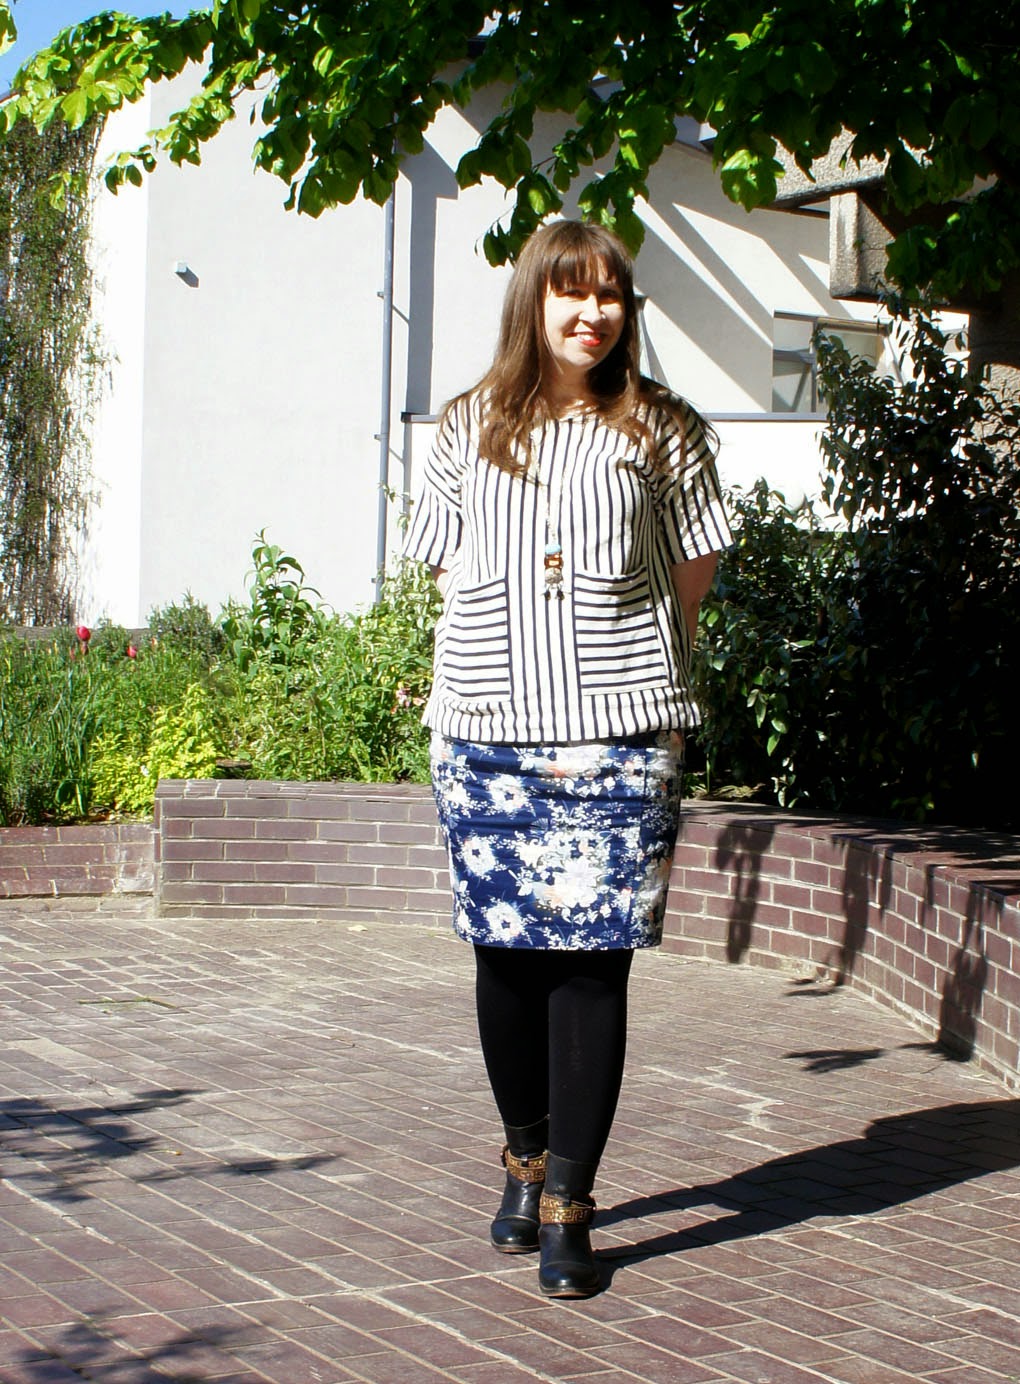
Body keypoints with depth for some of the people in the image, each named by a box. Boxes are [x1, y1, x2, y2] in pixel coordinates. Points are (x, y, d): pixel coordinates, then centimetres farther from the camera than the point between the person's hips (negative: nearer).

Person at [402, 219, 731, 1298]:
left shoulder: (661, 430, 8)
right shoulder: (470, 429, 13)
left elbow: (689, 581, 13)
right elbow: (450, 574, 16)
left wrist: (641, 678, 10)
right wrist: (456, 697, 9)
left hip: (619, 733, -2)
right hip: (489, 729, 2)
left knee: (592, 959, -5)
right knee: (505, 954, 5)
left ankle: (566, 1204, 2)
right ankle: (525, 1156, 27)